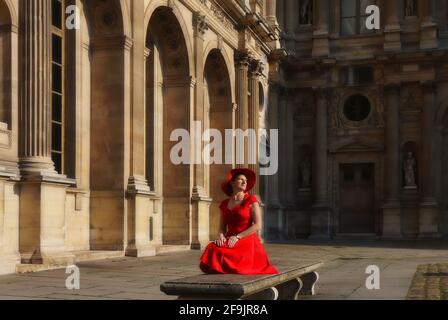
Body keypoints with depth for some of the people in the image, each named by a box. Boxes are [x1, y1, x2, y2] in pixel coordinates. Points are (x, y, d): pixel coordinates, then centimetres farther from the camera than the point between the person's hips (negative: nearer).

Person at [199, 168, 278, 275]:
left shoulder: (251, 200, 2)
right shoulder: (224, 204, 15)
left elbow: (258, 225, -6)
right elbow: (222, 227, 15)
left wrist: (237, 237, -13)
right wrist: (221, 236, -9)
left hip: (247, 242, -4)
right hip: (230, 241, 4)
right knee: (213, 250, -28)